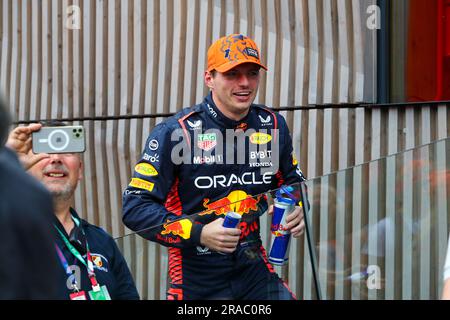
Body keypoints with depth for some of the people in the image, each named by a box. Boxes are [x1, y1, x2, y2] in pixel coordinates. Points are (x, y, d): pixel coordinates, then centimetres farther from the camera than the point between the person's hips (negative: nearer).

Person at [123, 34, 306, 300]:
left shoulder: (273, 126, 3)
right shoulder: (177, 132, -12)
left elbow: (292, 181, 22)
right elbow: (135, 207, -14)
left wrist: (295, 210, -1)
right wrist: (199, 234, -24)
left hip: (255, 274, 4)